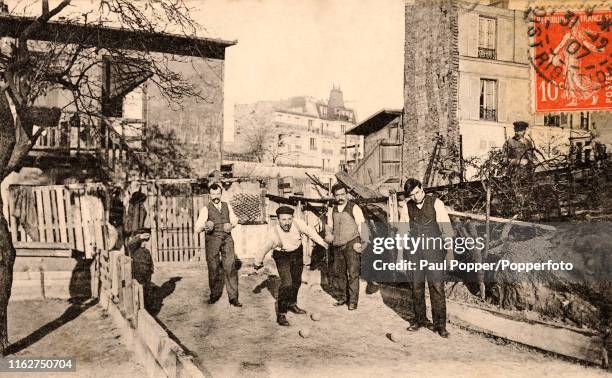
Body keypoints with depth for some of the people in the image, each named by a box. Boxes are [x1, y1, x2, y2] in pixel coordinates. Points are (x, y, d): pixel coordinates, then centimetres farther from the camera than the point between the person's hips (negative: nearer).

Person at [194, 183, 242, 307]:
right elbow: (197, 229, -5)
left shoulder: (227, 206, 12)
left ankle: (233, 298, -2)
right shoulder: (206, 209, 1)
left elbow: (234, 219, 28)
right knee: (213, 269, 5)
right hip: (212, 240, -1)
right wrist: (204, 226, -27)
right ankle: (214, 294, 24)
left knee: (230, 268, -7)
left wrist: (232, 224, 5)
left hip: (227, 239, 2)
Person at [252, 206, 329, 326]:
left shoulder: (298, 224, -27)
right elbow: (263, 249, -17)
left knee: (296, 281, 20)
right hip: (282, 257, -4)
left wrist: (322, 243, 3)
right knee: (287, 283, -20)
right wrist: (257, 263, -4)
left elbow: (310, 232, -7)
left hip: (297, 254, 5)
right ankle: (281, 314, -7)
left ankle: (292, 304, 45)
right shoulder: (274, 233, -31)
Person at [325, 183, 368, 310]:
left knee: (353, 273, -6)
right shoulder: (332, 211, 12)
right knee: (339, 272, 10)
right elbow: (329, 226, 20)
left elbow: (362, 225, -4)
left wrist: (363, 242, -12)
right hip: (337, 245, 5)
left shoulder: (354, 208, -3)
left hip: (351, 244, -5)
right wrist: (328, 235, -1)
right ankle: (342, 298, 23)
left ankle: (353, 301, 1)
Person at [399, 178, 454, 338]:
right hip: (415, 251, 3)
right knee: (417, 286, 10)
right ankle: (420, 319, 25)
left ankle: (440, 324, 7)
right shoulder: (407, 208, 2)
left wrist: (450, 250, -7)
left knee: (437, 286, -4)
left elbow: (447, 227, -4)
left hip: (434, 250, -3)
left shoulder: (436, 204, -6)